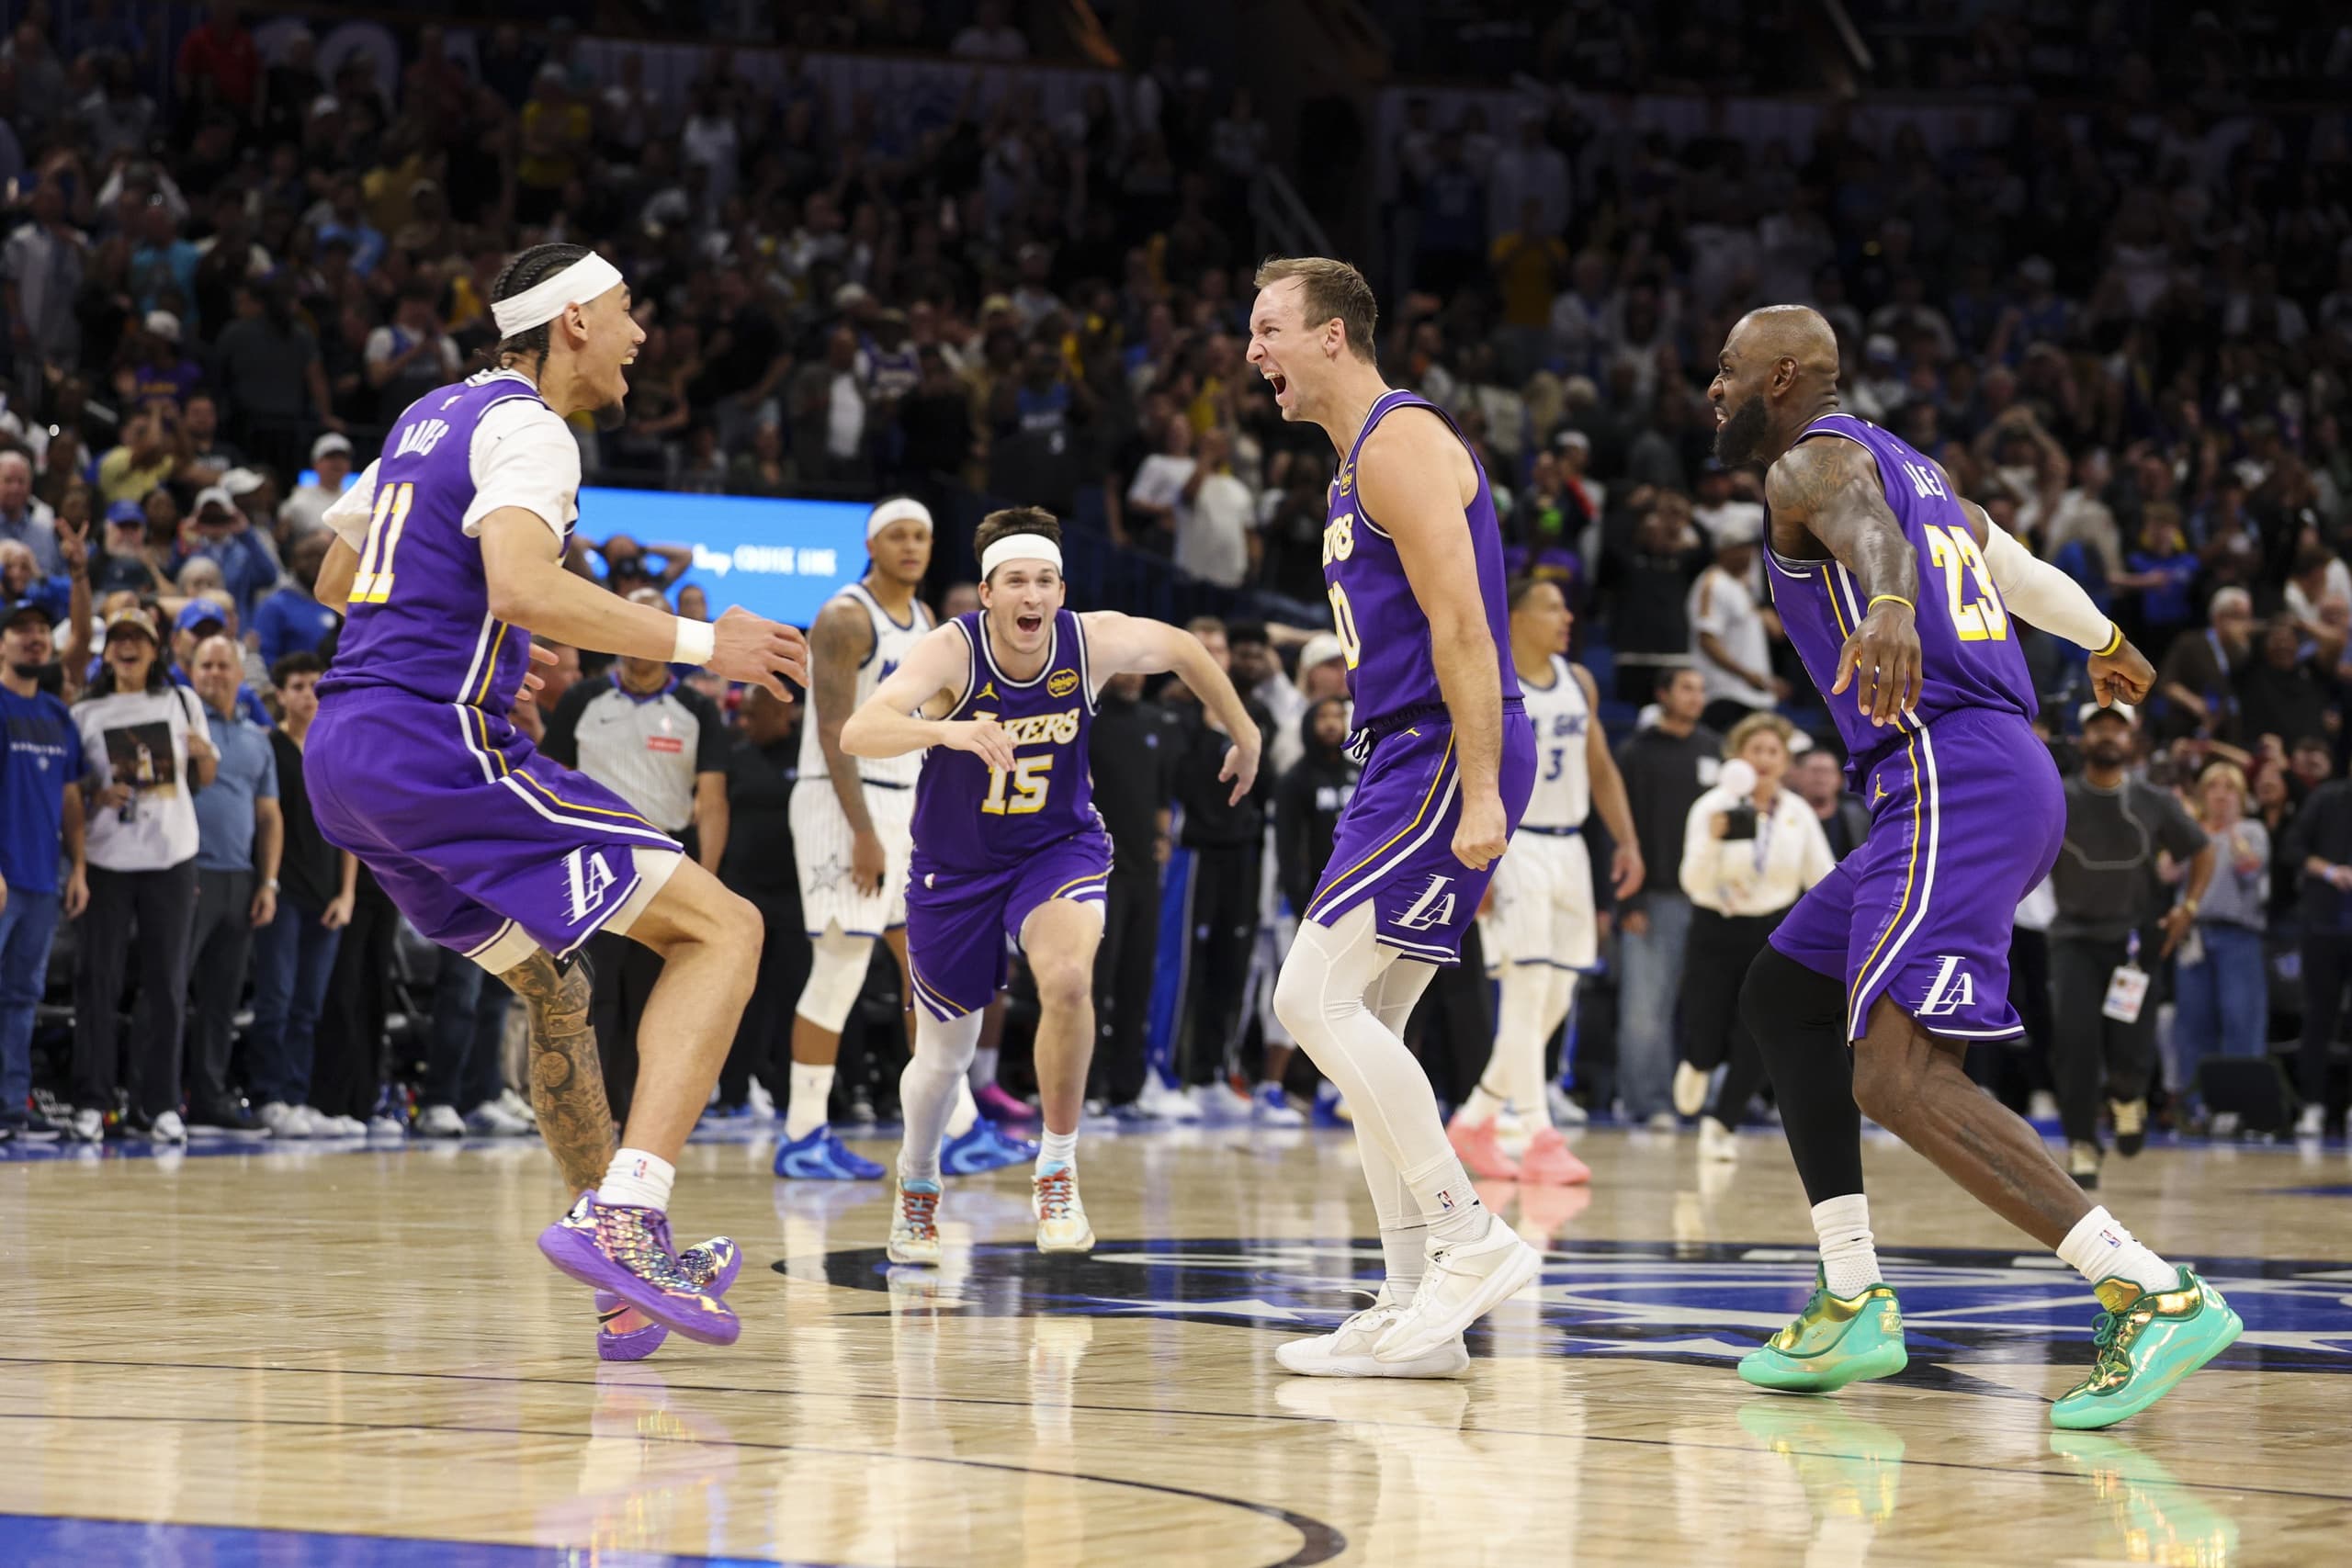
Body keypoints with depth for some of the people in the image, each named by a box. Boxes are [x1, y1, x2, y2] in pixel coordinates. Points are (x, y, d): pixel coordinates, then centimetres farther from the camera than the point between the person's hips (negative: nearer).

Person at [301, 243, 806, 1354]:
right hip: (438, 749, -10)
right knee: (721, 926, -9)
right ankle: (622, 1216, -24)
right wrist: (696, 643, -22)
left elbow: (337, 581, 32)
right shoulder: (526, 428, -8)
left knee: (554, 992, 24)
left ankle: (633, 1280, 26)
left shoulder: (431, 417, 21)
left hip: (344, 756, 10)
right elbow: (520, 585, -27)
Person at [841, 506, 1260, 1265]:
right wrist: (946, 731, -62)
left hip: (1059, 847, 1)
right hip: (956, 865, -1)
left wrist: (1244, 736, 14)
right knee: (943, 1057, 12)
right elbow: (858, 732, -44)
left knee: (1068, 980, -31)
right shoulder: (950, 652, -28)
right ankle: (917, 1186, 45)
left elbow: (1183, 648, 3)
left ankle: (1057, 1172, -12)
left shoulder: (1093, 642, -19)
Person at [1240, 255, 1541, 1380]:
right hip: (1405, 759, 10)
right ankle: (1416, 1310, 9)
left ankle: (1471, 1237, -13)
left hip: (1449, 756, -10)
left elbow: (1461, 625, -19)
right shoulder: (1357, 464, 20)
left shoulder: (1402, 442, -11)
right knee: (1359, 1025, 8)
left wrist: (1481, 793, -24)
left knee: (1314, 995, -16)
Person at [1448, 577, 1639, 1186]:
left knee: (1555, 1001, 8)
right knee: (1528, 991, -12)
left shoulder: (1579, 682, 11)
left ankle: (1475, 1122, 20)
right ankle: (1541, 1141, -12)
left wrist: (1627, 841, 5)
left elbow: (1601, 769, 16)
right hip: (1512, 844, -7)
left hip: (1568, 848, 7)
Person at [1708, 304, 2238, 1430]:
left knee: (1896, 1075, -23)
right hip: (2006, 778, 11)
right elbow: (2023, 569, 43)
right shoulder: (1913, 467, 27)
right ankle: (1853, 1305, 16)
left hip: (1950, 777, -11)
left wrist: (1890, 604, -51)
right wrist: (2109, 647, 64)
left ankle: (2157, 1297, -33)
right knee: (1782, 996, 21)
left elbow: (1865, 523, -28)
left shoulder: (1810, 461, -2)